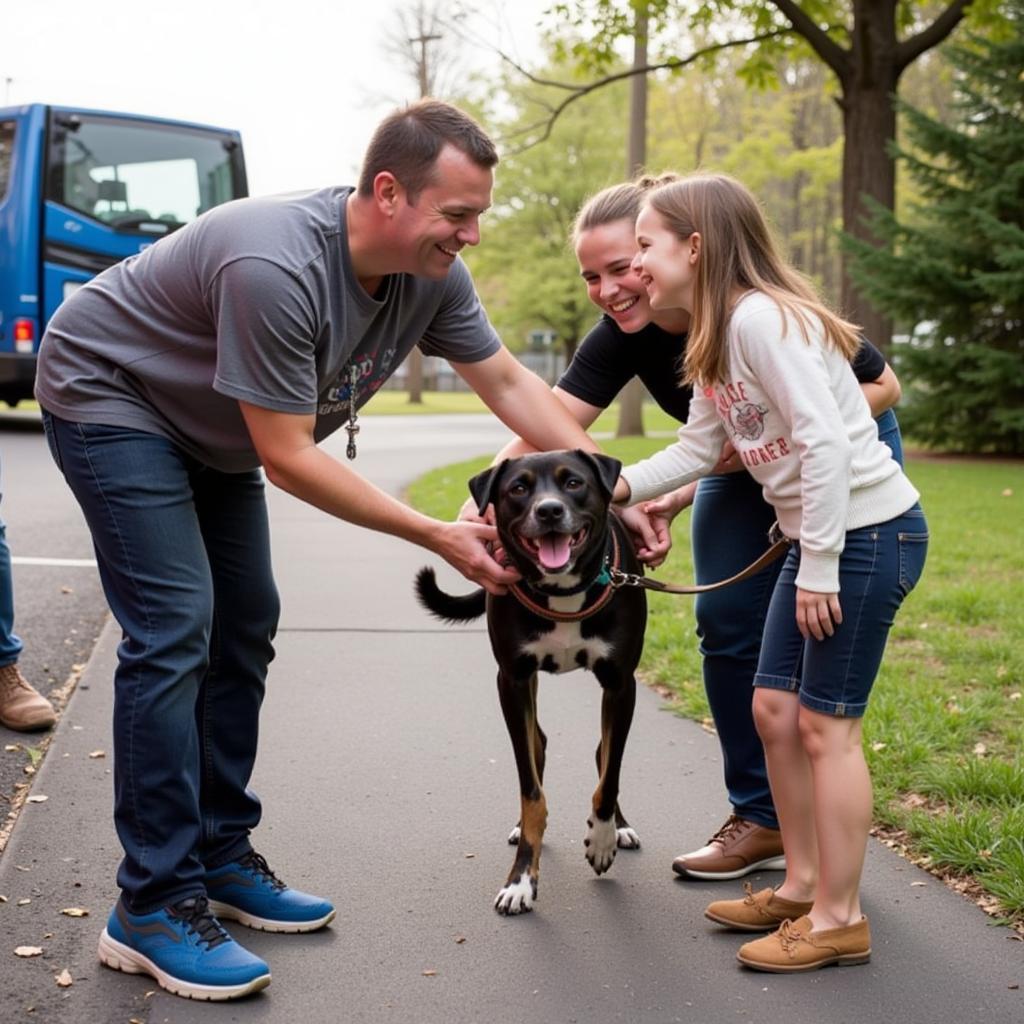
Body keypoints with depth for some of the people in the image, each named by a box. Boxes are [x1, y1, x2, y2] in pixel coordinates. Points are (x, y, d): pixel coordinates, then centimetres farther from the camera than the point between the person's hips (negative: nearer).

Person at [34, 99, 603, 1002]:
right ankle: (153, 906, -10)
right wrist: (438, 538, -28)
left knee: (244, 625, 7)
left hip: (208, 427, 9)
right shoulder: (277, 268, -37)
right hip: (109, 398, -8)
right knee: (174, 631, -16)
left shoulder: (431, 274, -14)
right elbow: (288, 458, -32)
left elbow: (509, 383, -3)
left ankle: (220, 858, 18)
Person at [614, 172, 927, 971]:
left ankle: (839, 918, 10)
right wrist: (617, 485, 1)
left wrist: (818, 567, -21)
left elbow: (824, 442, -24)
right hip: (817, 537, 10)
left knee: (825, 722, -3)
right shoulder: (713, 340, 10)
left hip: (869, 530, -10)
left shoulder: (760, 318, -20)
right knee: (775, 707, 13)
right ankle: (803, 886, 26)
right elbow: (699, 449, 12)